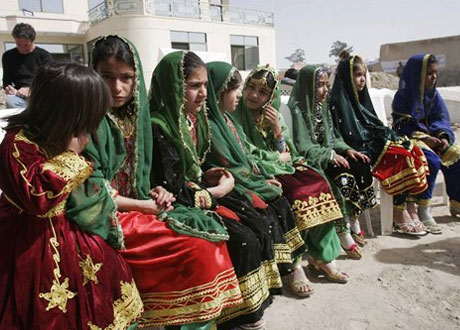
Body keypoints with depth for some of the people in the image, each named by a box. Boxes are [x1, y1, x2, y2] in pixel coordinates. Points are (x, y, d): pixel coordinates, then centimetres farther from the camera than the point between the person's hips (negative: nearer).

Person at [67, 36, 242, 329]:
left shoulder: (132, 116, 8)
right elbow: (92, 195, -16)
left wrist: (153, 192, -3)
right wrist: (148, 205, -12)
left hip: (135, 208, 7)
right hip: (108, 220, -7)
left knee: (210, 234, -7)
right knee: (199, 246, -18)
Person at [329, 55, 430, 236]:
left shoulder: (358, 98, 19)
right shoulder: (338, 101, -10)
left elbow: (375, 125, 20)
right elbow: (351, 137, -16)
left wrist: (393, 137, 3)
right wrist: (385, 141, -12)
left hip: (372, 144, 9)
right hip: (359, 151, -9)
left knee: (412, 151, -9)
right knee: (400, 157, -22)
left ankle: (410, 207, -10)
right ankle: (400, 216, -14)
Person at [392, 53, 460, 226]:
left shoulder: (433, 94, 9)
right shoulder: (403, 96, -10)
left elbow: (441, 119, 5)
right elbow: (403, 126, -14)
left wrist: (443, 137, -15)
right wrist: (424, 138, -23)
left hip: (431, 136, 7)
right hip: (410, 139, -7)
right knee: (432, 161, -31)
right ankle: (423, 210, -21)